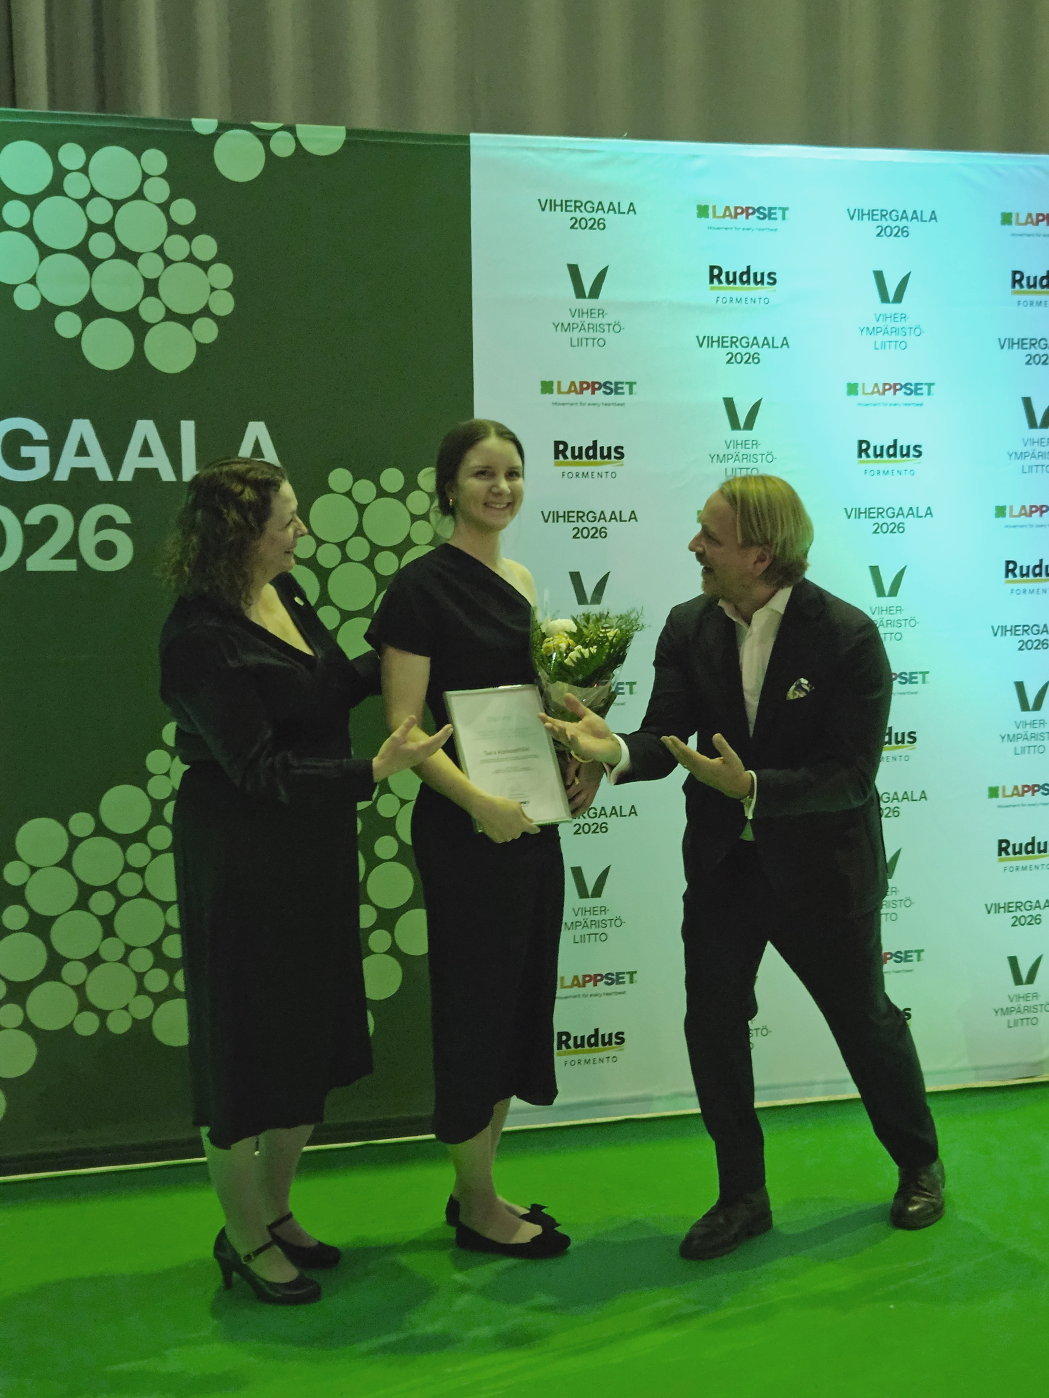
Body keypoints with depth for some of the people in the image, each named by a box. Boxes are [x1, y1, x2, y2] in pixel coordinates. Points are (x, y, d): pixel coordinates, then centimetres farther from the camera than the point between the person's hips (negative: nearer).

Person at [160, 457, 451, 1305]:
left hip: (312, 852, 9)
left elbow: (332, 689, 16)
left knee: (310, 1035, 17)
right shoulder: (201, 638, -22)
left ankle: (276, 1212, 35)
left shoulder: (282, 590, 3)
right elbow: (260, 770, -23)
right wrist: (375, 771, -27)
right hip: (243, 861, -9)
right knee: (247, 1044, 6)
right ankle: (245, 1239, 25)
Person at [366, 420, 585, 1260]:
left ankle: (480, 1192, 29)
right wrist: (479, 803, -25)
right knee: (475, 1002, 3)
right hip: (465, 829, -8)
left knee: (522, 1001, 14)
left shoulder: (521, 583, 11)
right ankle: (477, 1207, 20)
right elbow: (404, 725, -16)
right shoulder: (423, 588, -11)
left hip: (529, 821, 8)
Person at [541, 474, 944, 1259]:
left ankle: (920, 1166, 40)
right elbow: (664, 736, -11)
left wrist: (751, 788, -33)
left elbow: (852, 775, -21)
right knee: (712, 1023, 5)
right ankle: (743, 1196, 24)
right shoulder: (689, 628, -6)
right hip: (722, 862, 4)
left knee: (866, 1020, 13)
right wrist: (616, 749, -33)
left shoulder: (848, 637, -19)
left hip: (820, 864, -4)